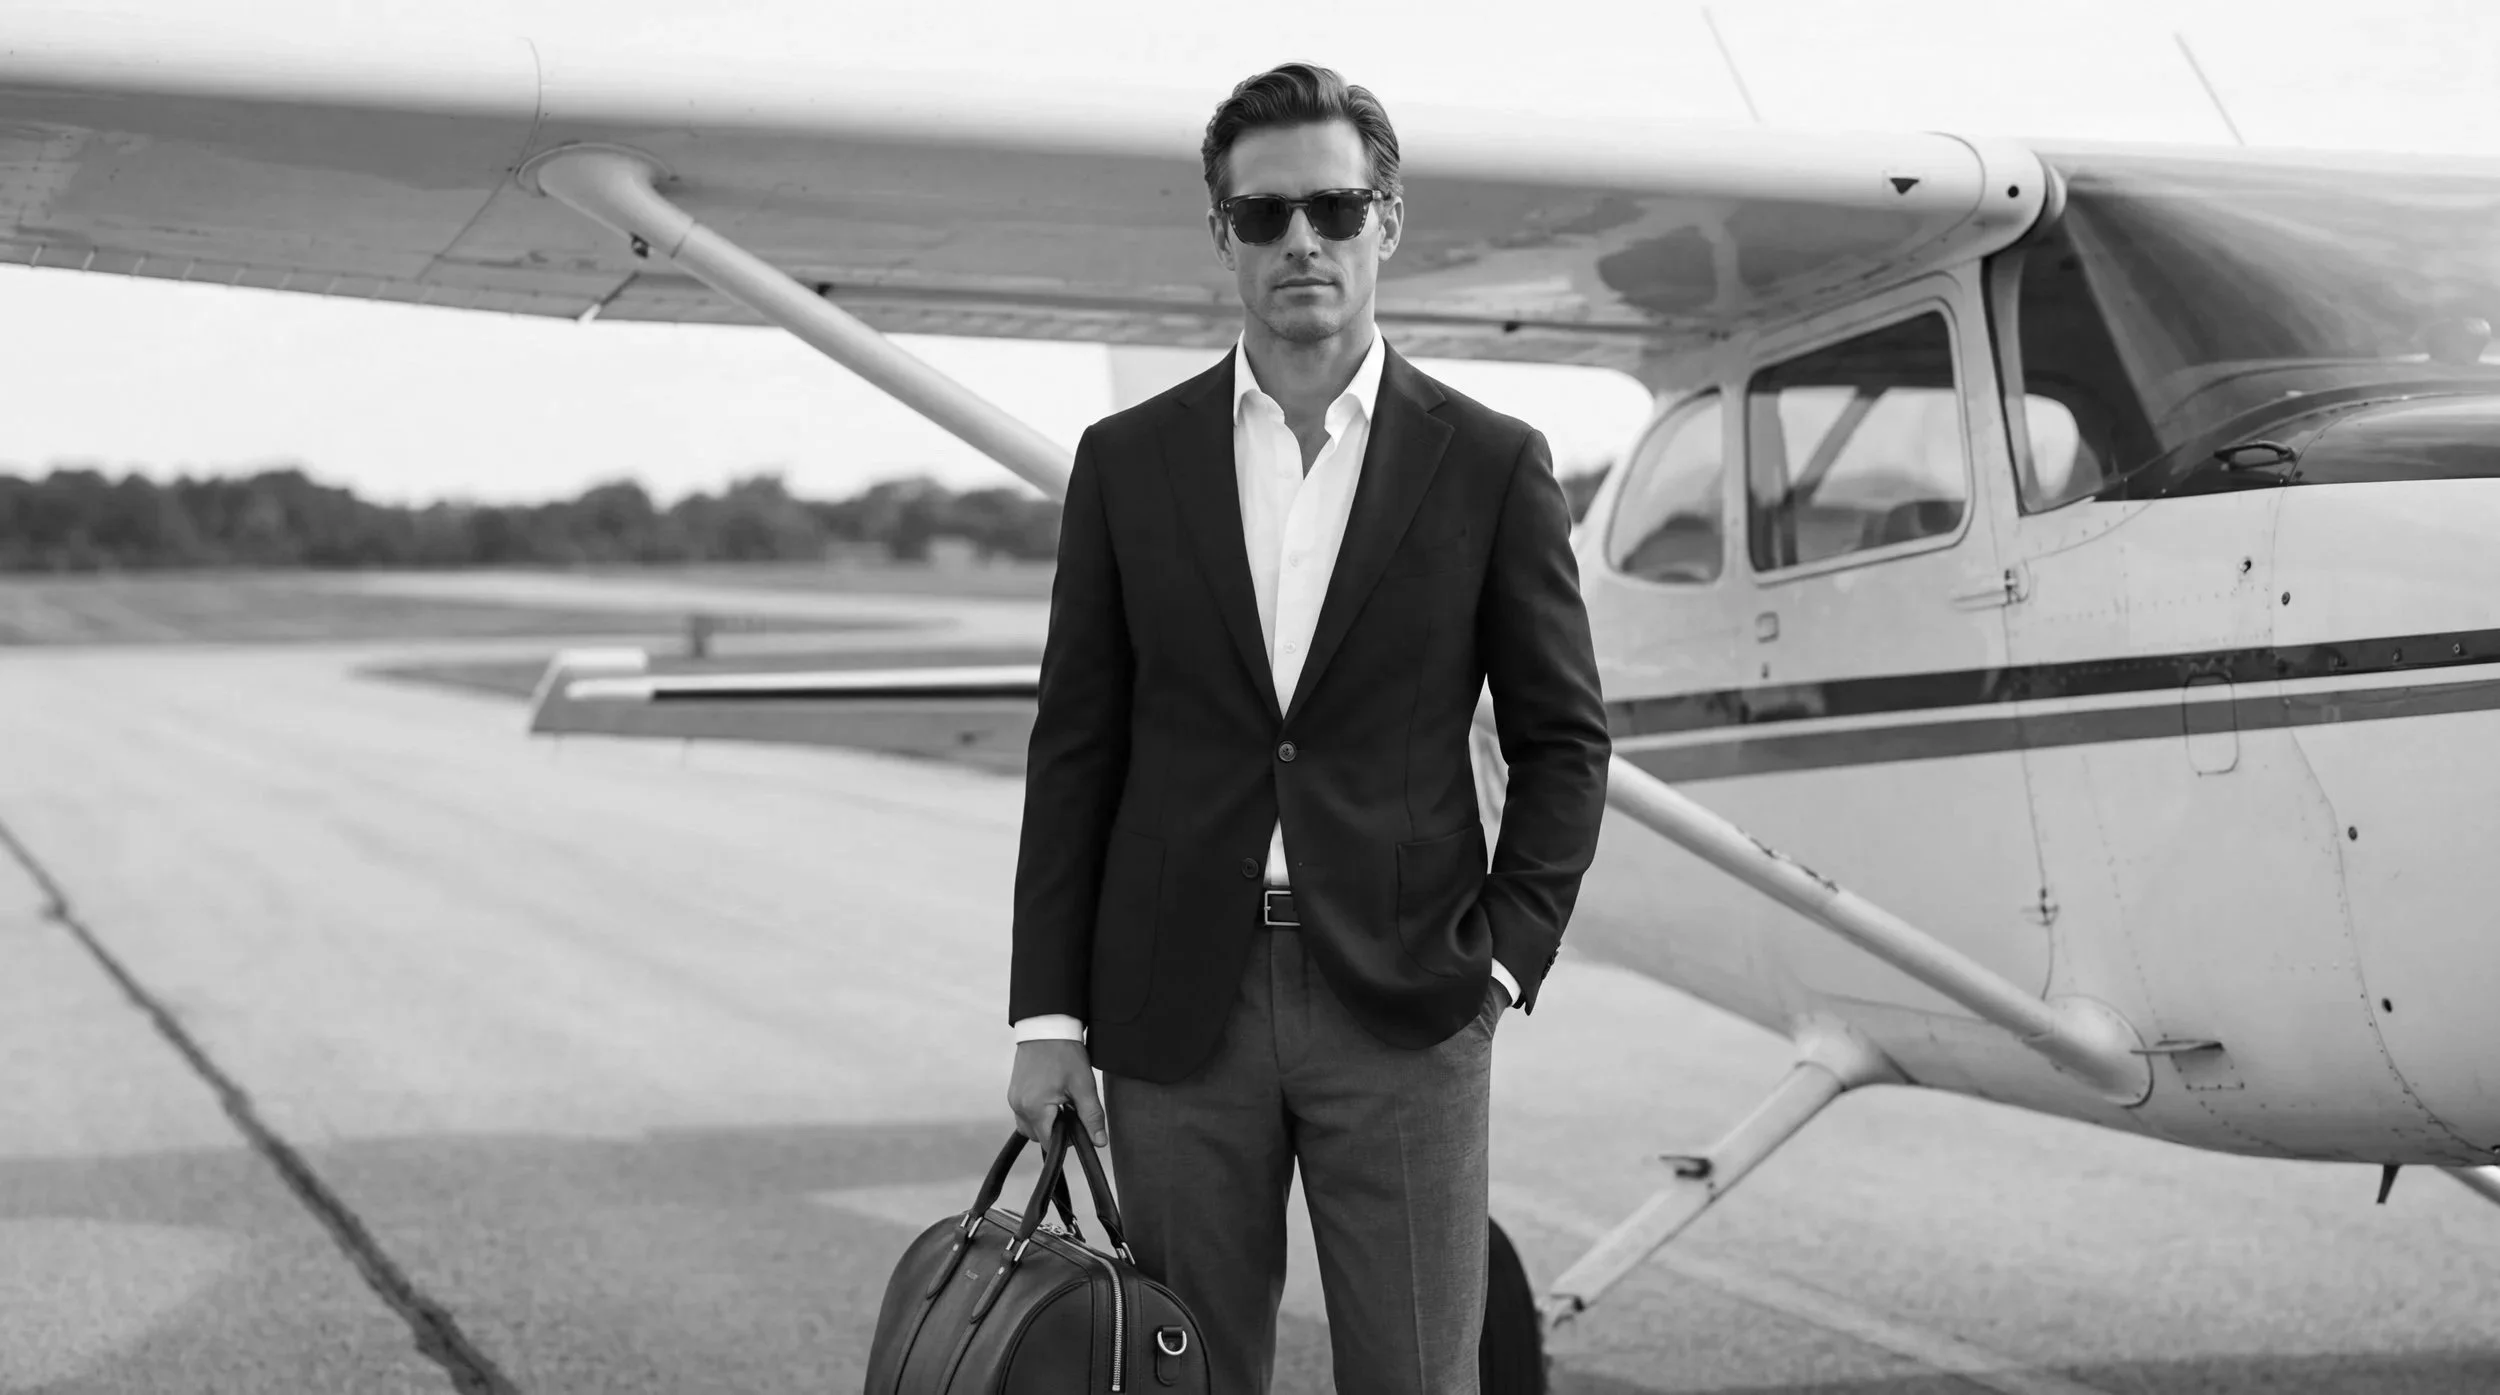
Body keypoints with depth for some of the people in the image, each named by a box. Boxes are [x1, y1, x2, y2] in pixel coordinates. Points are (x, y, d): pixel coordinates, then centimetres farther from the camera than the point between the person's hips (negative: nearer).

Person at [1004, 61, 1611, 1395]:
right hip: (1175, 1009, 1)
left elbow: (1563, 737, 5)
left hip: (1401, 1008, -1)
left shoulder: (1490, 464, 2)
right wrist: (1049, 1012, 1)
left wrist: (1504, 958, -6)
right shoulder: (1126, 461, 5)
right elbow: (1074, 750, 5)